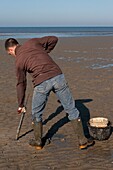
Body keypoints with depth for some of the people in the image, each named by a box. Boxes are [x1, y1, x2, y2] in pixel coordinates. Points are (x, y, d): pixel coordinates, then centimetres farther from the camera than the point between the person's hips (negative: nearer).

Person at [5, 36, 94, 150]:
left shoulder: (18, 61, 11)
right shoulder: (32, 42, 15)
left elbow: (21, 84, 18)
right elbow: (54, 39, 18)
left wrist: (21, 105, 29)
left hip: (41, 83, -2)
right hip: (57, 76, 2)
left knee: (36, 114, 22)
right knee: (71, 109, 12)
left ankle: (38, 142, 33)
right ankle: (82, 140, 17)